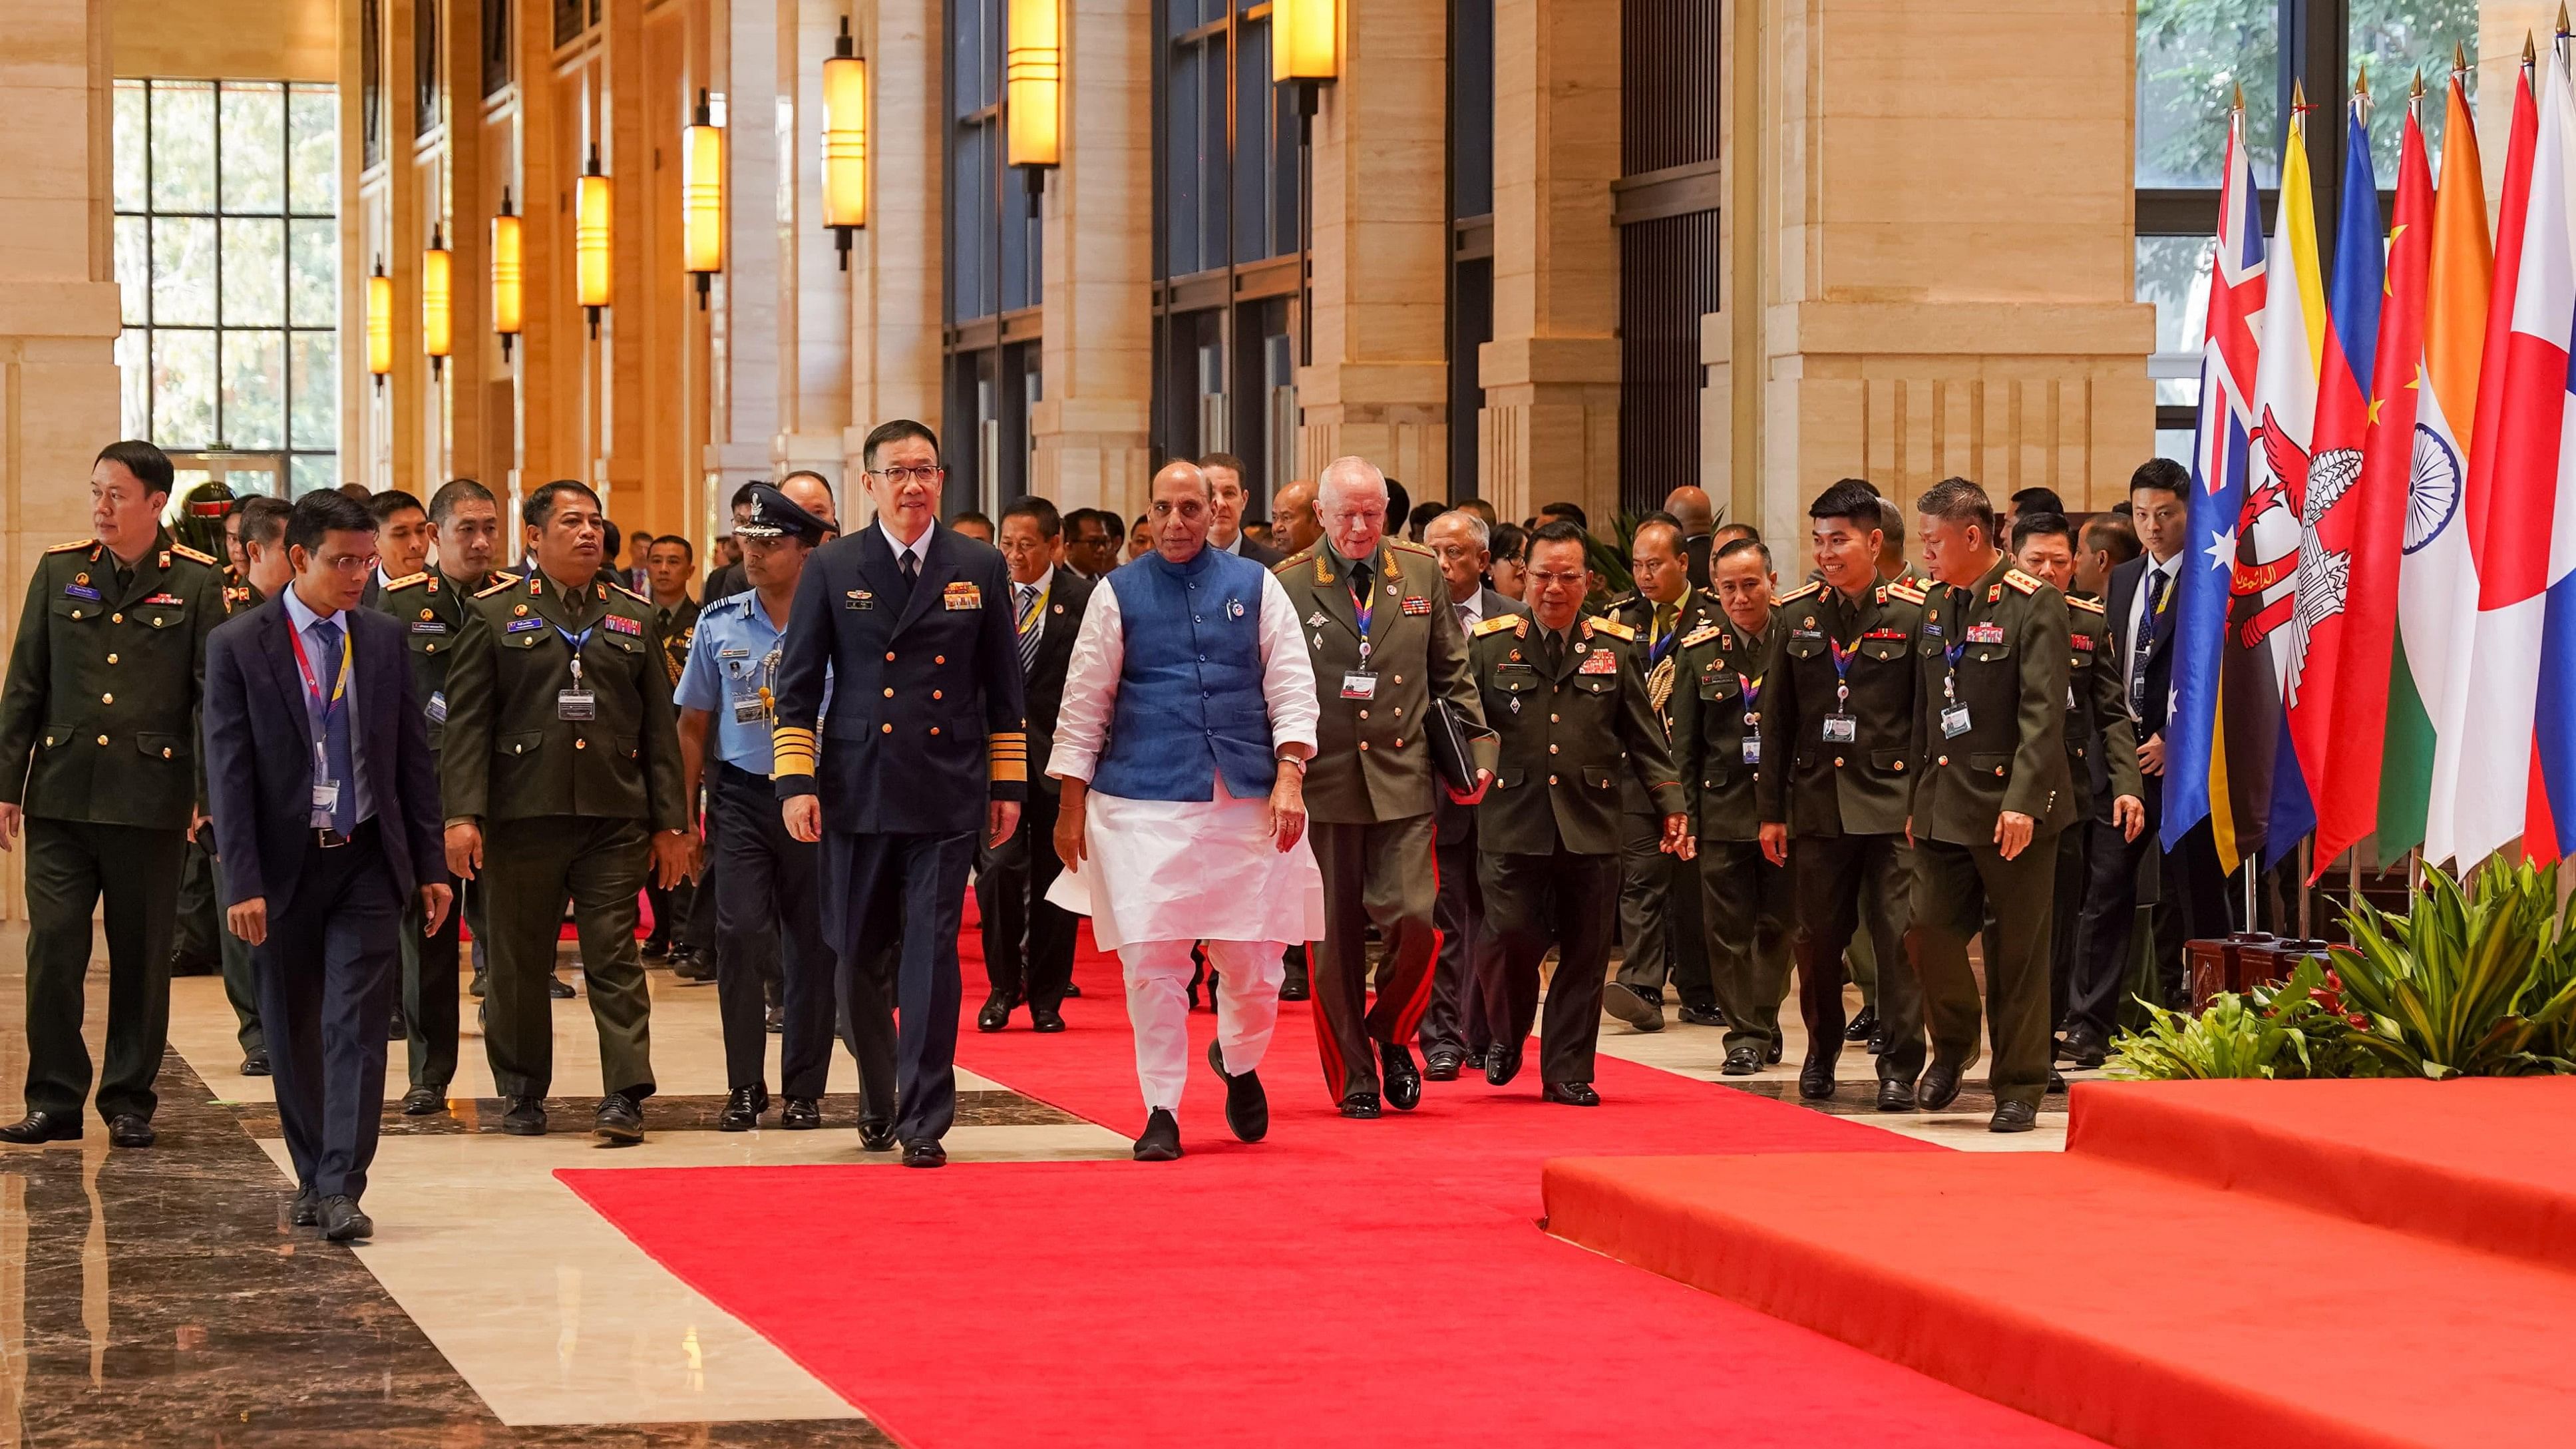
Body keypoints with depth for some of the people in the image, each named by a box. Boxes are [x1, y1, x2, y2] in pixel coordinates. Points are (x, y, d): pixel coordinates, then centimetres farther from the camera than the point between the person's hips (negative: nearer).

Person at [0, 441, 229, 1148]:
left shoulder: (196, 582, 0)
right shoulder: (59, 570, 6)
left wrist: (211, 794, -7)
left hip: (150, 797, -2)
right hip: (62, 792, 2)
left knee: (141, 957, 5)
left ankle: (130, 1102, 15)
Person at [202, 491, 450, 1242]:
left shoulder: (384, 638, 4)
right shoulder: (237, 646, -6)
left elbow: (415, 756, 9)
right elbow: (228, 772, -8)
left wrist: (431, 865, 6)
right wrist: (243, 883, -13)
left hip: (367, 862, 1)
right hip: (285, 865, -1)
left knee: (357, 1026, -7)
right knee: (293, 1033, 8)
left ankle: (344, 1189, -9)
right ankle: (312, 1180, 21)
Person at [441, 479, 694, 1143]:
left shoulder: (633, 616, 13)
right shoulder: (495, 614, 4)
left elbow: (659, 727, 12)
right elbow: (467, 721, -1)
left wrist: (670, 822, 7)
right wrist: (462, 815, -11)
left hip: (614, 818, 1)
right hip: (522, 815, -1)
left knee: (615, 959, -4)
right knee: (520, 963, 7)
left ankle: (625, 1096, -5)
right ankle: (522, 1094, 19)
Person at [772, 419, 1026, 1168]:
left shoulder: (980, 568, 7)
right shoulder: (832, 570, 5)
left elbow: (1003, 686, 11)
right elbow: (797, 686, 5)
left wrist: (1008, 784, 7)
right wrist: (795, 782, -3)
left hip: (947, 796, -1)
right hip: (856, 796, 1)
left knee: (933, 957, -6)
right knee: (858, 960, 7)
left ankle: (924, 1120, -2)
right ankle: (876, 1101, 27)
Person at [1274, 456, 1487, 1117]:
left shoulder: (1422, 573, 8)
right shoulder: (1286, 586, -1)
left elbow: (1451, 674, 15)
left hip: (1404, 781, 1)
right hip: (1324, 783, -1)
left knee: (1414, 918, -11)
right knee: (1335, 937, 3)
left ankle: (1390, 1036, 17)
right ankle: (1352, 1078, 16)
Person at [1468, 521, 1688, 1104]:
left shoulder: (1617, 648, 9)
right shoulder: (1489, 646, 5)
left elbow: (1645, 738, 10)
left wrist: (1672, 803, 4)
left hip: (1591, 826, 2)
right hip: (1511, 825, -1)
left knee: (1585, 955, 3)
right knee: (1510, 938, -8)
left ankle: (1568, 1072, 13)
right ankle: (1506, 1037, 21)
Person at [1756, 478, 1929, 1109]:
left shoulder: (1912, 613, -3)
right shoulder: (1796, 614, 6)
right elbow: (1776, 719, 10)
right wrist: (1771, 810, 8)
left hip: (1891, 800, -3)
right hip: (1817, 798, 3)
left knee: (1900, 937, -6)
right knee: (1817, 937, 9)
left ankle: (1900, 1068, 1)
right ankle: (1821, 1053, 28)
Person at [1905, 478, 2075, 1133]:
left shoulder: (2035, 605, -10)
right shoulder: (1936, 605, 12)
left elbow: (2044, 714, -16)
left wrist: (2023, 802, -23)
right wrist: (1917, 797, 15)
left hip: (2012, 806, -6)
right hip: (1945, 801, 6)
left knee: (2019, 954, 1)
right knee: (1929, 929, -1)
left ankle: (2018, 1089, 11)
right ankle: (1953, 1042, 25)